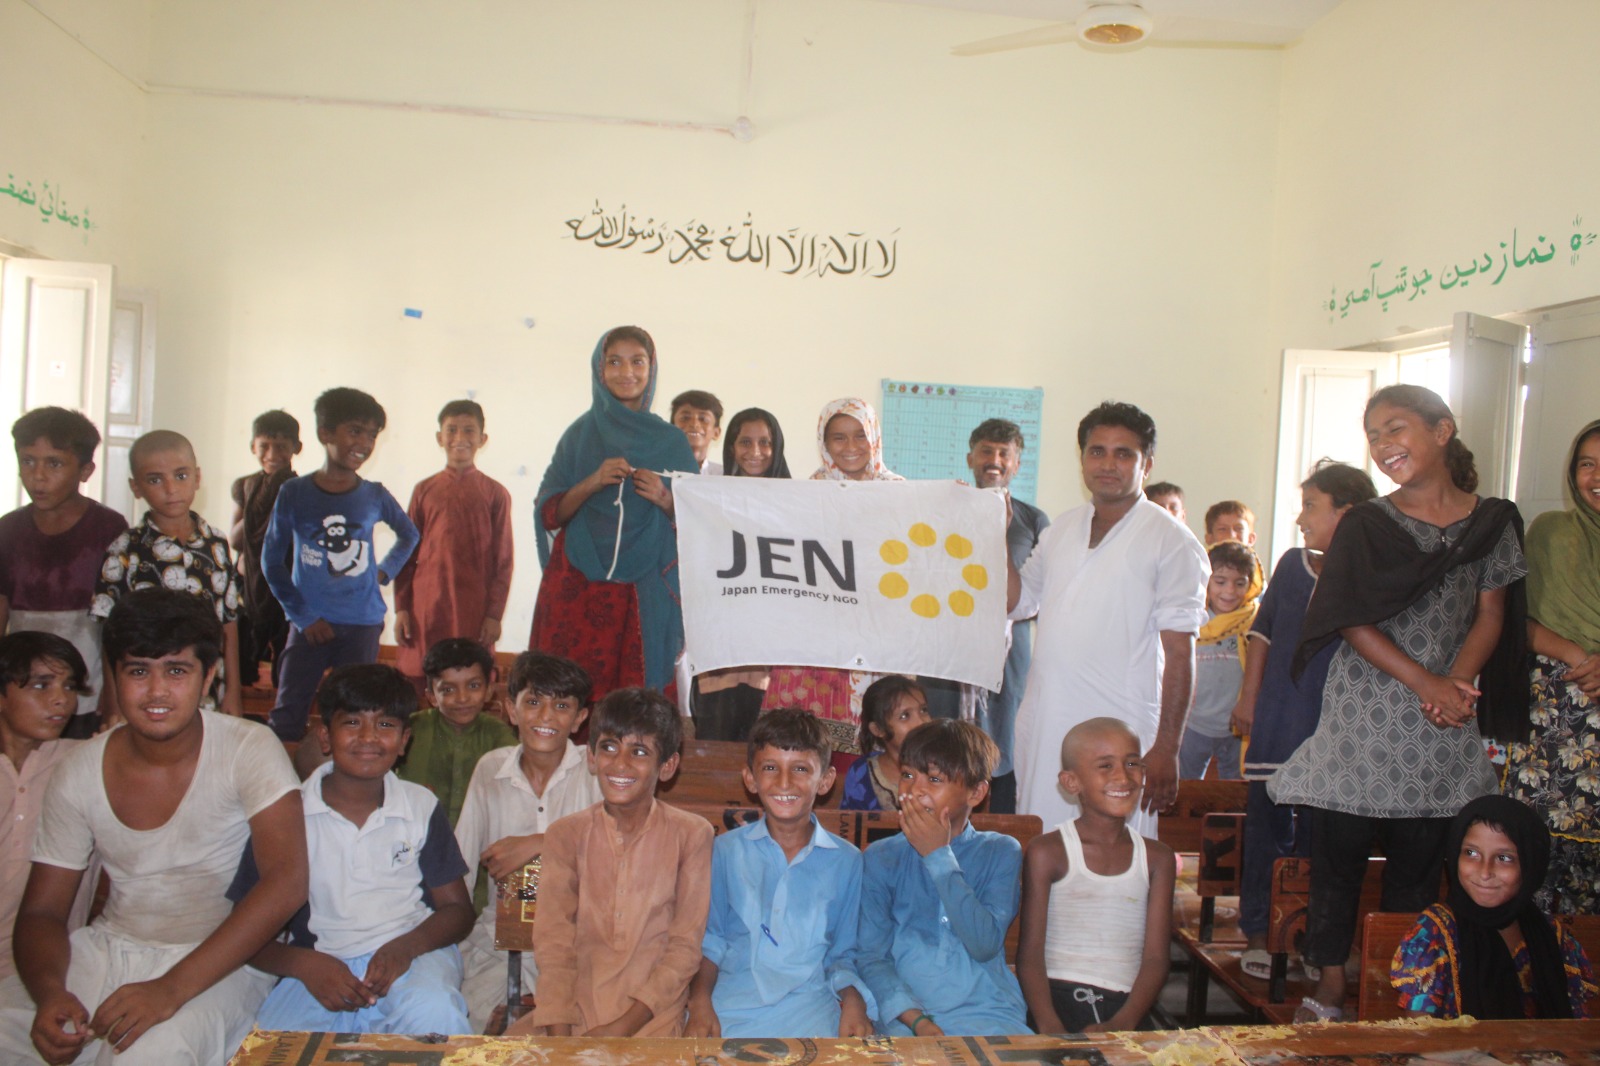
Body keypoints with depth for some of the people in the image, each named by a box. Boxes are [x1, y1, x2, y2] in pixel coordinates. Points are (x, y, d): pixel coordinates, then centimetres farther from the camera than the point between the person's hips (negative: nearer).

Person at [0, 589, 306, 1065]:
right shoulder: (80, 772, 1)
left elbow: (286, 882, -22)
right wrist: (49, 991, -18)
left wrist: (172, 988, -29)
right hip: (108, 950, 5)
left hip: (221, 958, -5)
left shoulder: (249, 750, -13)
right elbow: (42, 909, 5)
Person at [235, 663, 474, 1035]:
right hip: (319, 967, 1)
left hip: (412, 954, 0)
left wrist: (405, 947, -13)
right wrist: (304, 964, -17)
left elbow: (457, 909, 8)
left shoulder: (421, 807, 6)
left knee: (434, 1013, -34)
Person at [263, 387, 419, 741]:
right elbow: (272, 560, 2)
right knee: (286, 716, -2)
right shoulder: (294, 493, -3)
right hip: (310, 624, -1)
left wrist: (385, 571, 6)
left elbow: (409, 535, 21)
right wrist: (302, 616, -3)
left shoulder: (375, 496, 1)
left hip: (362, 624, 1)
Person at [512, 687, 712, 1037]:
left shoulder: (691, 835, -3)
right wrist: (559, 1033, -14)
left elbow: (685, 947, -3)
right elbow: (553, 942, -1)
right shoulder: (567, 834, 5)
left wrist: (623, 1026, -12)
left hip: (651, 1012, -2)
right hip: (576, 1004, 3)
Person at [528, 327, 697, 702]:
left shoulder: (671, 441, 9)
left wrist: (664, 500, -11)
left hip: (644, 593, 0)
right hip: (578, 586, 0)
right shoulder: (582, 433, 9)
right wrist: (593, 483, -11)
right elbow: (549, 513, 4)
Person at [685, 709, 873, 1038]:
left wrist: (853, 1000, -6)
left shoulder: (847, 861, 7)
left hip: (808, 1002, 0)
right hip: (728, 1001, 0)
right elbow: (710, 939, 12)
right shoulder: (726, 850, 9)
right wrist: (699, 999, -6)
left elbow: (843, 953, 14)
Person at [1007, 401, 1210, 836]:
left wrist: (1166, 749, -13)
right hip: (1042, 727, 6)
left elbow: (1180, 652, -9)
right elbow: (1018, 602, 17)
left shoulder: (1171, 541, -5)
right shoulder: (1061, 531, 13)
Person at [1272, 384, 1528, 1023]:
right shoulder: (1365, 525, 2)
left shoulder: (1492, 522, 6)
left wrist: (1455, 684, -11)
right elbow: (1351, 621, -4)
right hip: (1362, 717, -1)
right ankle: (1331, 986, 13)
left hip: (1443, 727, 1)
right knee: (1338, 852, 1)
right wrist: (1425, 682, -15)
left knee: (1419, 860, 6)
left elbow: (1490, 617, 6)